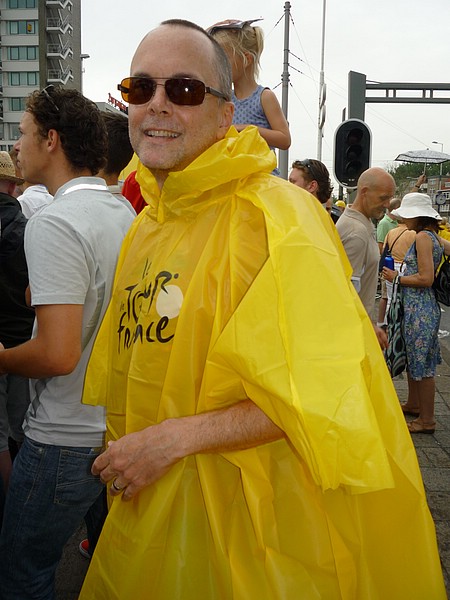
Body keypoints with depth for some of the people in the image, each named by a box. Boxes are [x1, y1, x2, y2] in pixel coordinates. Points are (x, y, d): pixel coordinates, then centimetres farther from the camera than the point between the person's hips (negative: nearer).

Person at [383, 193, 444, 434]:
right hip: (416, 306, 10)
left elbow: (426, 278, -24)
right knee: (413, 358, 21)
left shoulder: (423, 237, -18)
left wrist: (397, 278, -11)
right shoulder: (433, 236, 10)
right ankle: (413, 404, 38)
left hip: (420, 308, -10)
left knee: (421, 362, 0)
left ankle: (427, 420, 11)